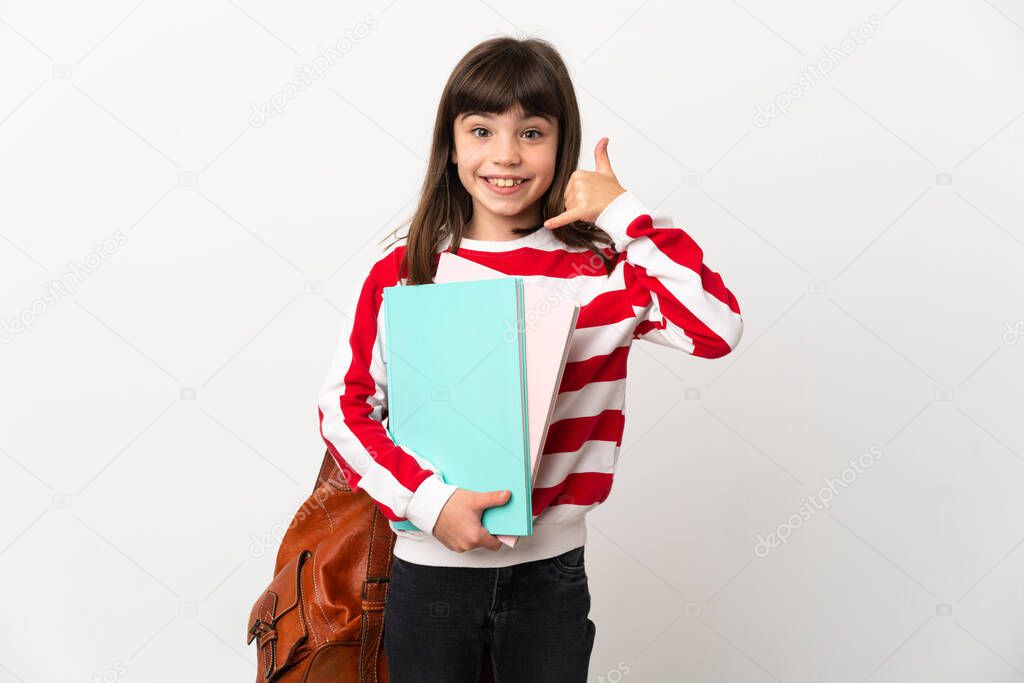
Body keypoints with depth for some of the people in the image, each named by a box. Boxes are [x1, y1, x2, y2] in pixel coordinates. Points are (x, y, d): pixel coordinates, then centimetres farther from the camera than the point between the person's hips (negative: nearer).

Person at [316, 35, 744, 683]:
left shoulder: (601, 265, -5)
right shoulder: (402, 273, -6)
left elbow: (717, 326, -18)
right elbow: (344, 408, -5)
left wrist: (624, 212, -16)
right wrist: (429, 500, -16)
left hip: (551, 568, 1)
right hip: (431, 563, 0)